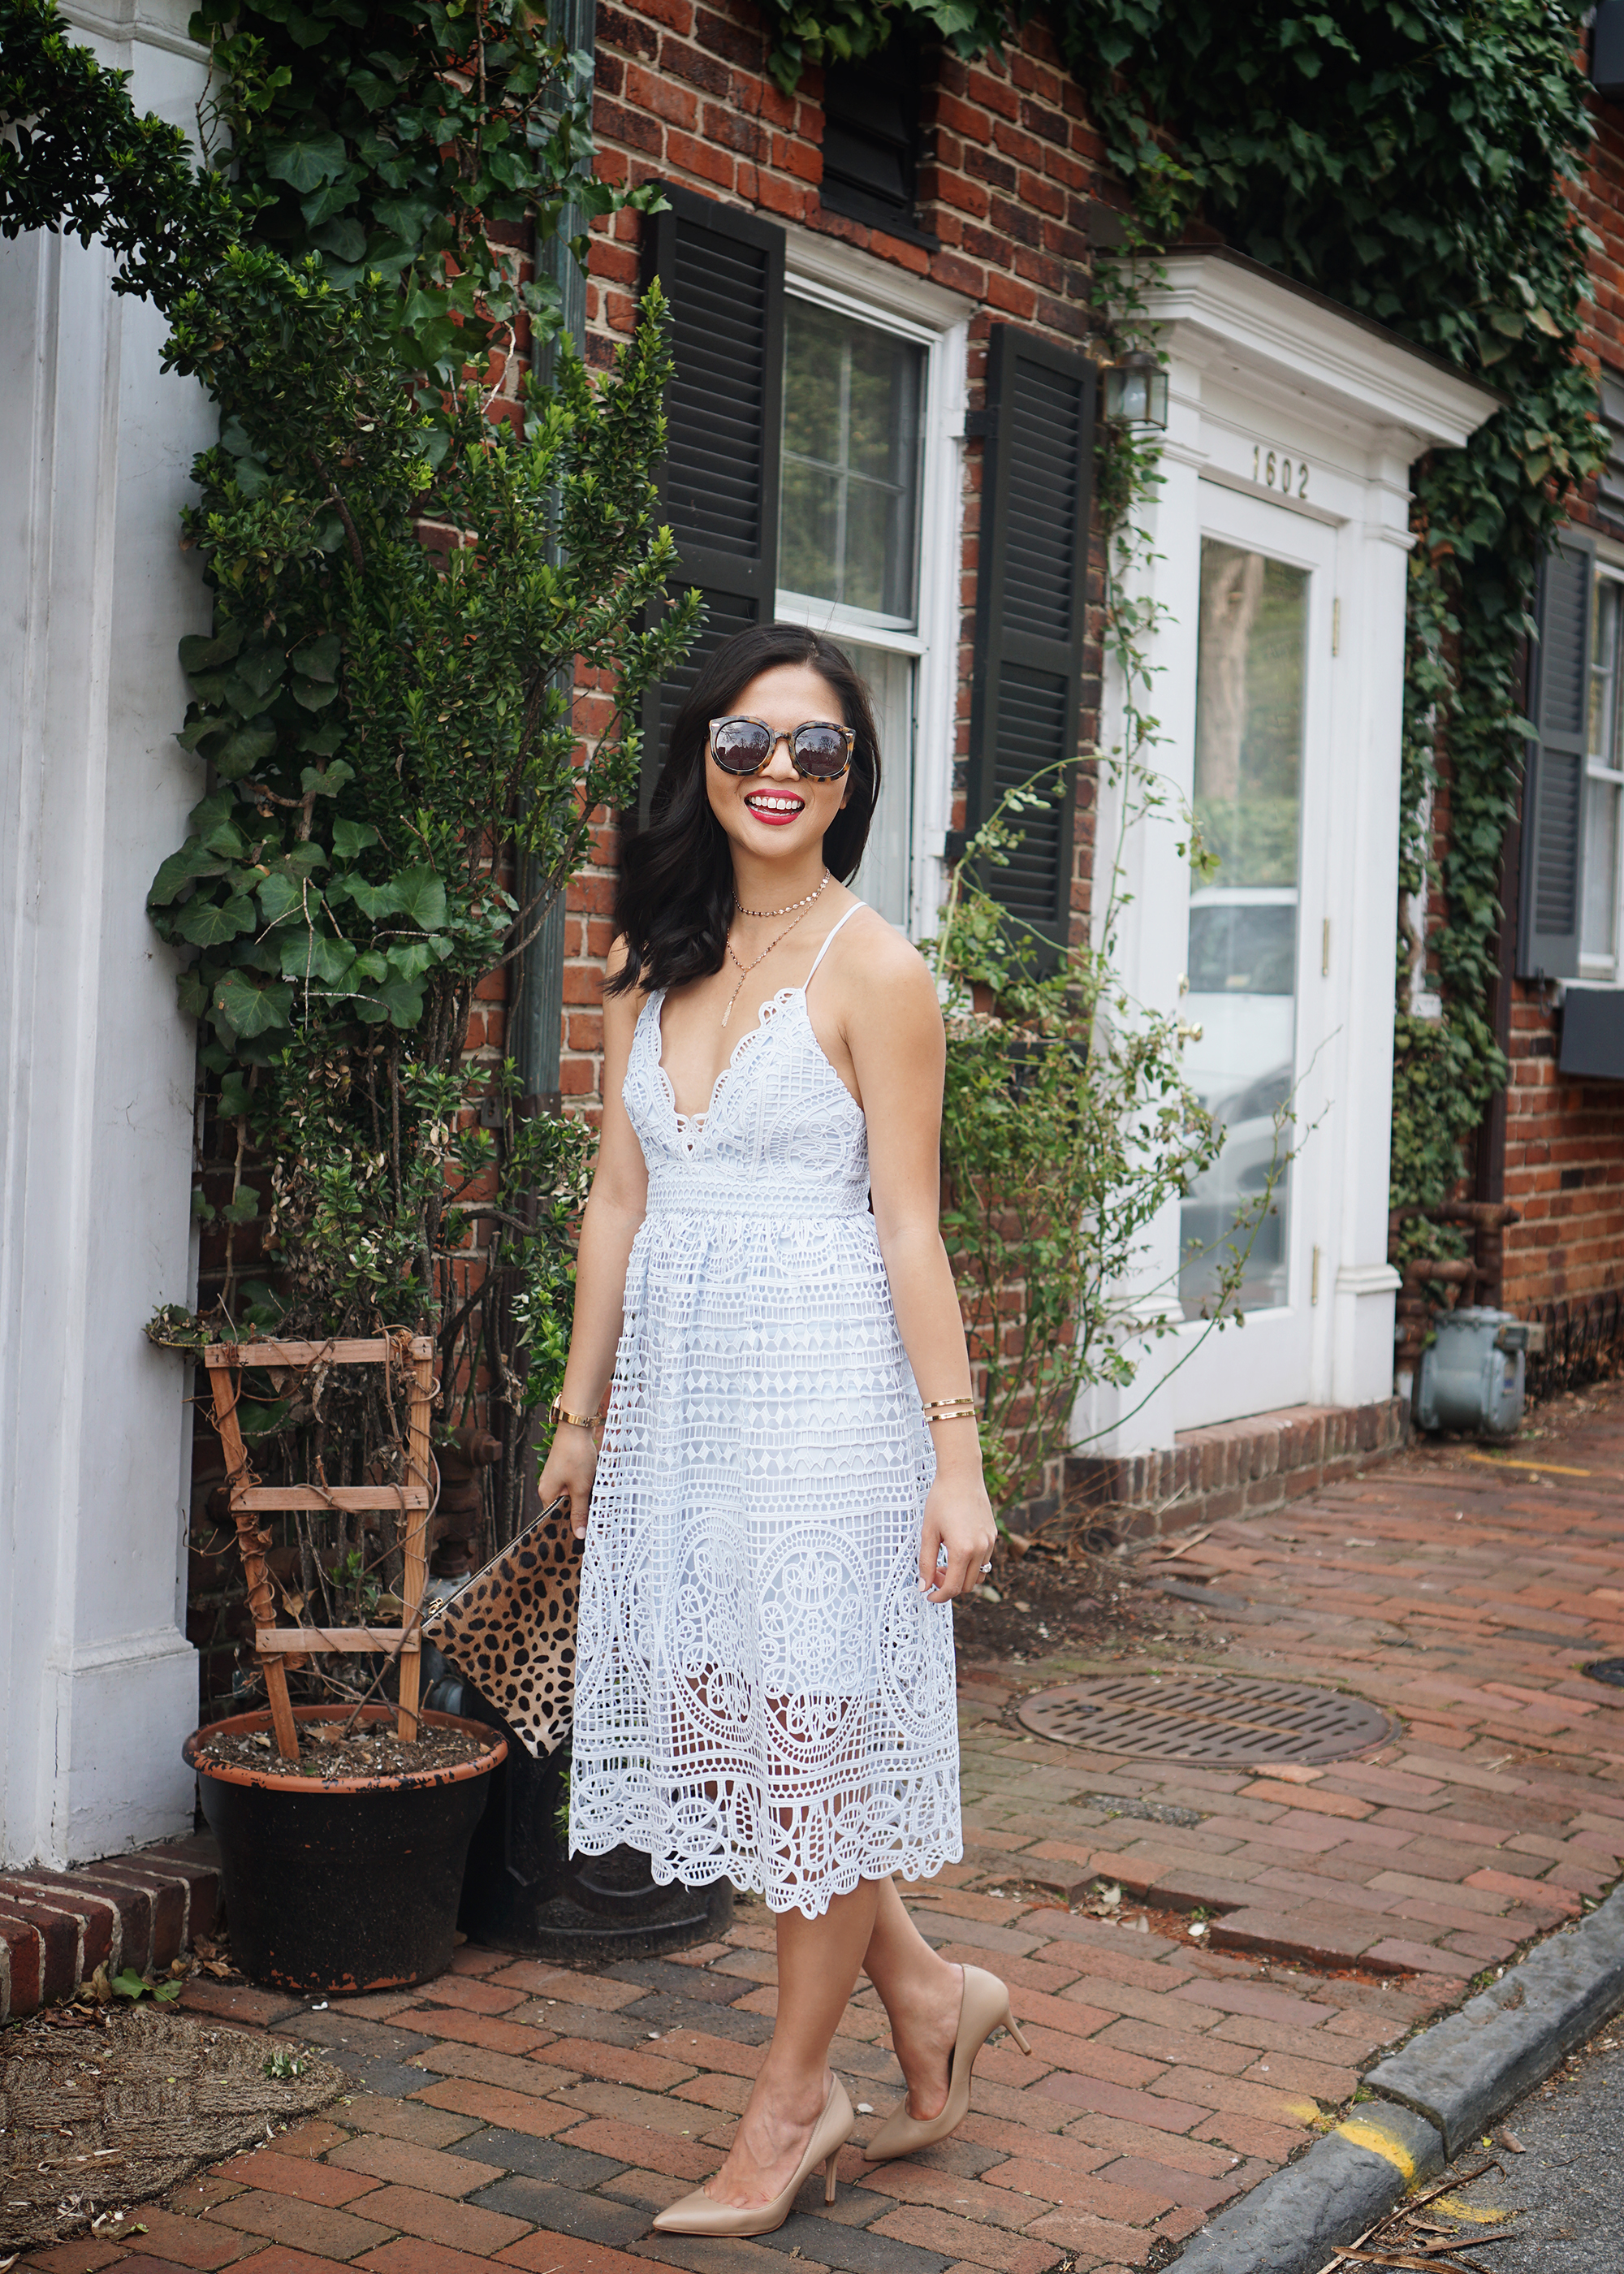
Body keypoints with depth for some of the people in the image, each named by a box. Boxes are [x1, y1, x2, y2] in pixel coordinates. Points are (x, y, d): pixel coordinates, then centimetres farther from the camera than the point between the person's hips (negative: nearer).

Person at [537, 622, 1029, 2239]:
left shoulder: (870, 968, -7)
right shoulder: (653, 958, 10)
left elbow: (909, 1228, -9)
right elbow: (619, 1199, 12)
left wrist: (957, 1456, -12)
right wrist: (581, 1409, 13)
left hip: (822, 1385, -6)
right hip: (675, 1380, 6)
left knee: (817, 1731, 3)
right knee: (727, 1724, 10)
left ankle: (792, 2099, 20)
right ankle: (927, 1998, 31)